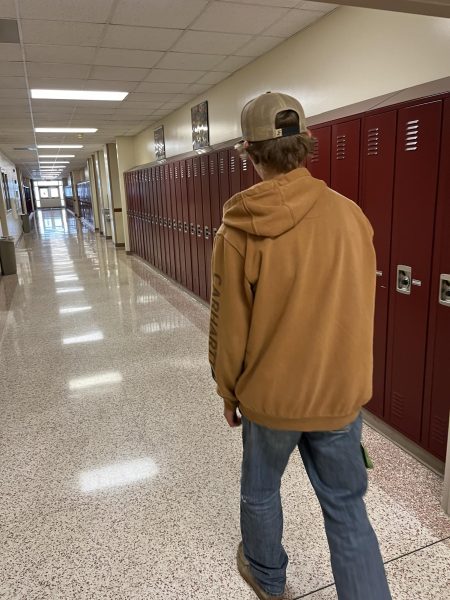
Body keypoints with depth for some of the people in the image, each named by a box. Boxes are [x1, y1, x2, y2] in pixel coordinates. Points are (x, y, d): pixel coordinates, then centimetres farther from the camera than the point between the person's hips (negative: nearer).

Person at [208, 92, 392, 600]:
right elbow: (361, 308, 1)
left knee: (260, 490, 25)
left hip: (270, 395, -1)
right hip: (342, 392, 2)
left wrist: (228, 392, 5)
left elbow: (229, 327, -12)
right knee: (346, 505, 19)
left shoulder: (240, 233, -19)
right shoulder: (351, 215, -9)